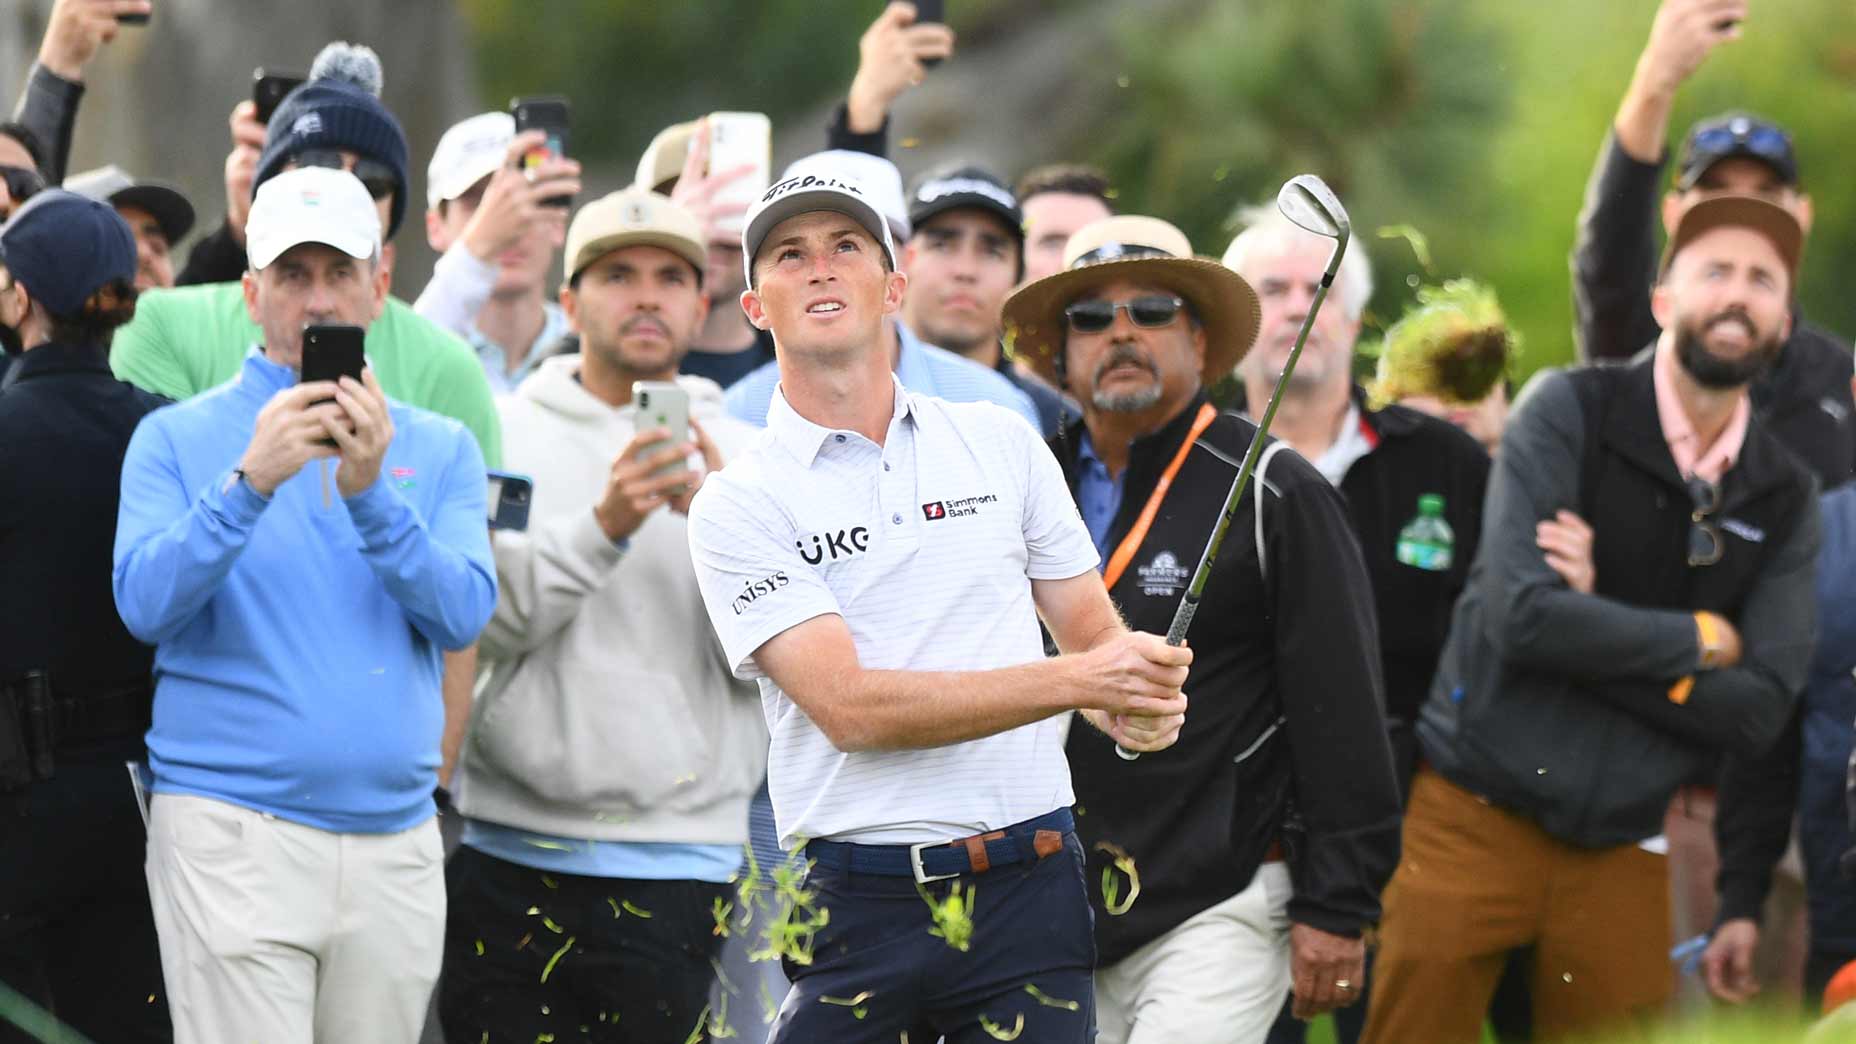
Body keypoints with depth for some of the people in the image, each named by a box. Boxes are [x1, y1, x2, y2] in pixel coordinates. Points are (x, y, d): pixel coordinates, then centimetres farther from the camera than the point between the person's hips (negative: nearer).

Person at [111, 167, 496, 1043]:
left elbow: (464, 612, -2)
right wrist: (249, 483, -21)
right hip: (232, 835, -3)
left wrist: (371, 493, -16)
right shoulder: (178, 439, 4)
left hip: (395, 838, 3)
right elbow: (143, 603, -9)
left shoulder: (439, 449, 12)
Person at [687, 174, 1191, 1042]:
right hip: (857, 899, -3)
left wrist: (1134, 708, -7)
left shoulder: (1003, 443, 12)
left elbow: (1092, 630, 18)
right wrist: (1078, 679, -18)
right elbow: (850, 707, -12)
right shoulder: (739, 504, -1)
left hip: (1032, 891, 3)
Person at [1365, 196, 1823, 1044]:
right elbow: (1525, 615, -18)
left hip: (1621, 848, 3)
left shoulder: (1786, 499, 6)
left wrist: (1600, 628, -12)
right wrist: (1702, 641, -7)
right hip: (1478, 819, -3)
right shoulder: (1570, 411, -5)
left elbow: (1759, 711, -4)